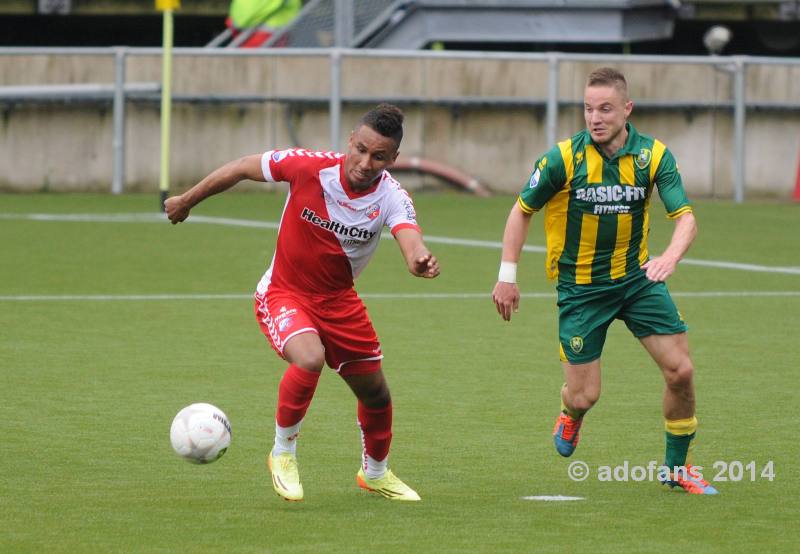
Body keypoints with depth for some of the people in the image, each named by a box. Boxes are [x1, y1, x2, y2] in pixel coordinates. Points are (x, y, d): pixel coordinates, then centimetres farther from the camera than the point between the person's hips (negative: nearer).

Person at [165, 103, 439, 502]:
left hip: (338, 299, 4)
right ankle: (283, 453, -9)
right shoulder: (308, 167, -24)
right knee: (310, 358, -33)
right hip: (283, 293, -3)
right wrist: (186, 201, 3)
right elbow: (242, 168, -9)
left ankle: (375, 473, 44)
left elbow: (410, 238, -40)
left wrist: (420, 260, -65)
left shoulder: (391, 197, -20)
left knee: (376, 393, 13)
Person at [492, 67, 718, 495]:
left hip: (637, 277, 2)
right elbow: (522, 211, -3)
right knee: (585, 395, -3)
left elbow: (685, 217, -16)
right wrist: (507, 275, -6)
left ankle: (677, 467, 15)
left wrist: (671, 256, -37)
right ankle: (570, 413, 37)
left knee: (680, 370, -7)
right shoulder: (564, 158, -15)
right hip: (580, 286, -2)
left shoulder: (654, 155, -10)